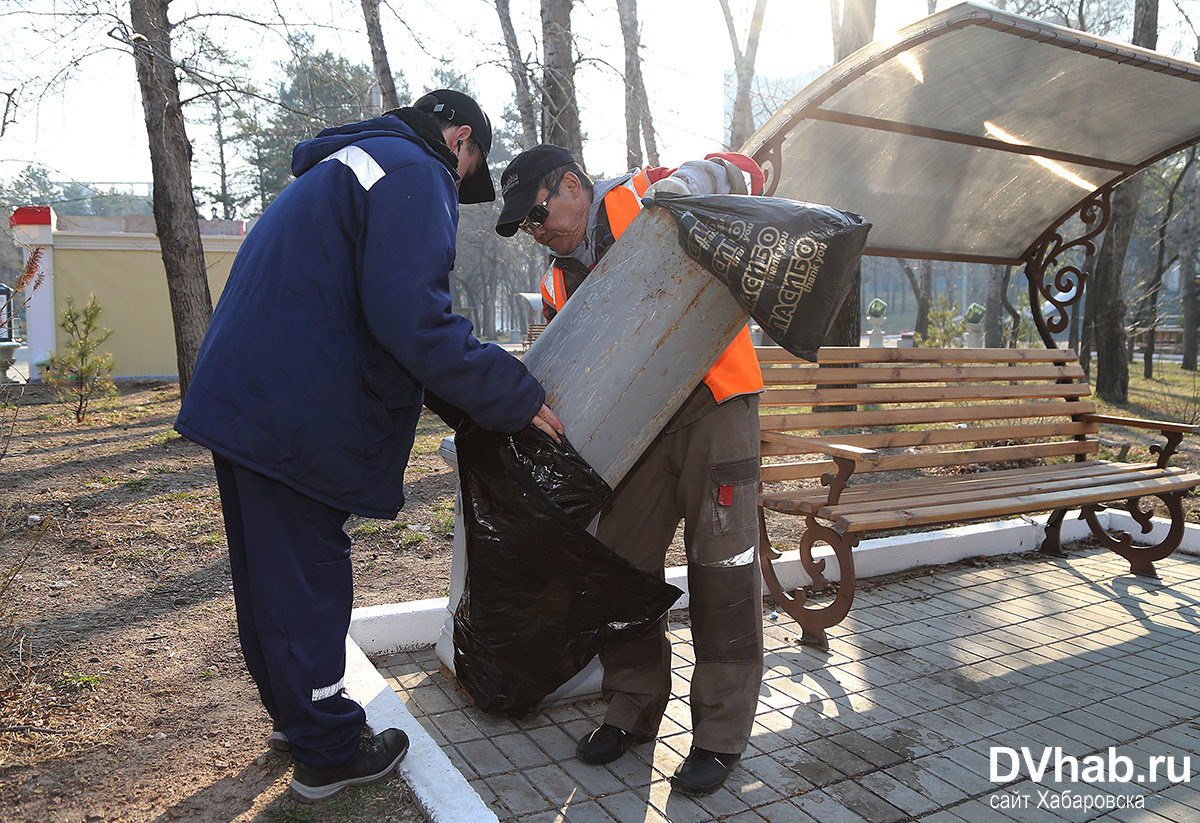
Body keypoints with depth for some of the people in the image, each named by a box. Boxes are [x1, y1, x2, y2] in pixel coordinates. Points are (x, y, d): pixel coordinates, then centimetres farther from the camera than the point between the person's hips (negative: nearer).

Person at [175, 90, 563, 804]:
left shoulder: (340, 168, 24)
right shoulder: (417, 175, -10)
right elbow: (410, 315, -25)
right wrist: (513, 394, -18)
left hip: (243, 397, 11)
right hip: (293, 417, -10)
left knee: (271, 573, 20)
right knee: (308, 580, 2)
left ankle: (297, 713, 39)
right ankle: (327, 752, 18)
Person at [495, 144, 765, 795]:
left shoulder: (644, 198, -1)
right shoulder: (558, 284, 15)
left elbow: (744, 173, -1)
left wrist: (677, 190, -18)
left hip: (715, 404, -6)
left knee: (722, 560, -3)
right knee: (621, 559, 6)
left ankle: (720, 733, 8)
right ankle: (633, 709, 23)